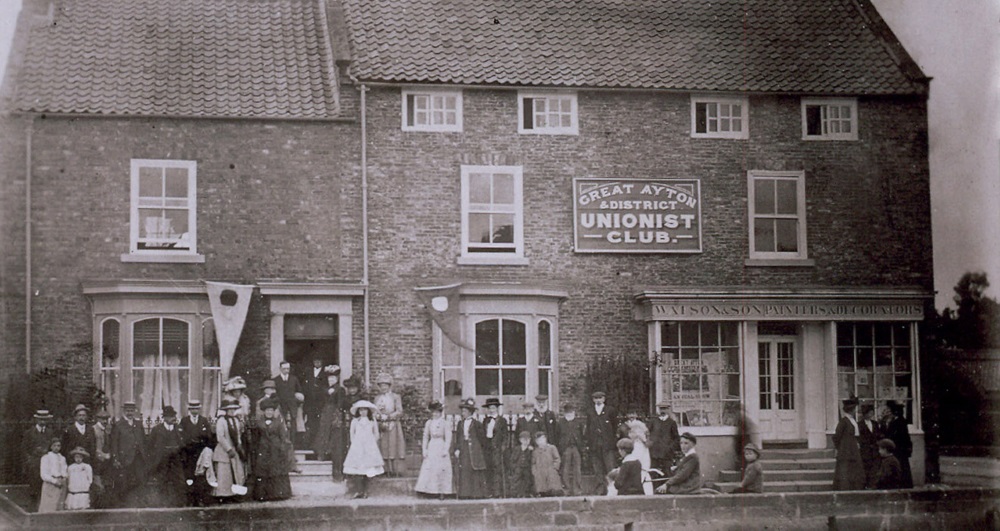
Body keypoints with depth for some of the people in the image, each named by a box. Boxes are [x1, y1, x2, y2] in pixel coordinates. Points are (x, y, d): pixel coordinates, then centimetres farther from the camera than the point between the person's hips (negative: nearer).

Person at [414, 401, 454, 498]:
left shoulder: (444, 423, -3)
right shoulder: (428, 423, 6)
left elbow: (448, 437, -4)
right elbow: (425, 437, 10)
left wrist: (445, 450, -10)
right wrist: (424, 449, 2)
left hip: (441, 447, -3)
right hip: (431, 448, 3)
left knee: (442, 470, -3)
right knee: (429, 469, -2)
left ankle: (442, 492, 1)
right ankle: (433, 491, 2)